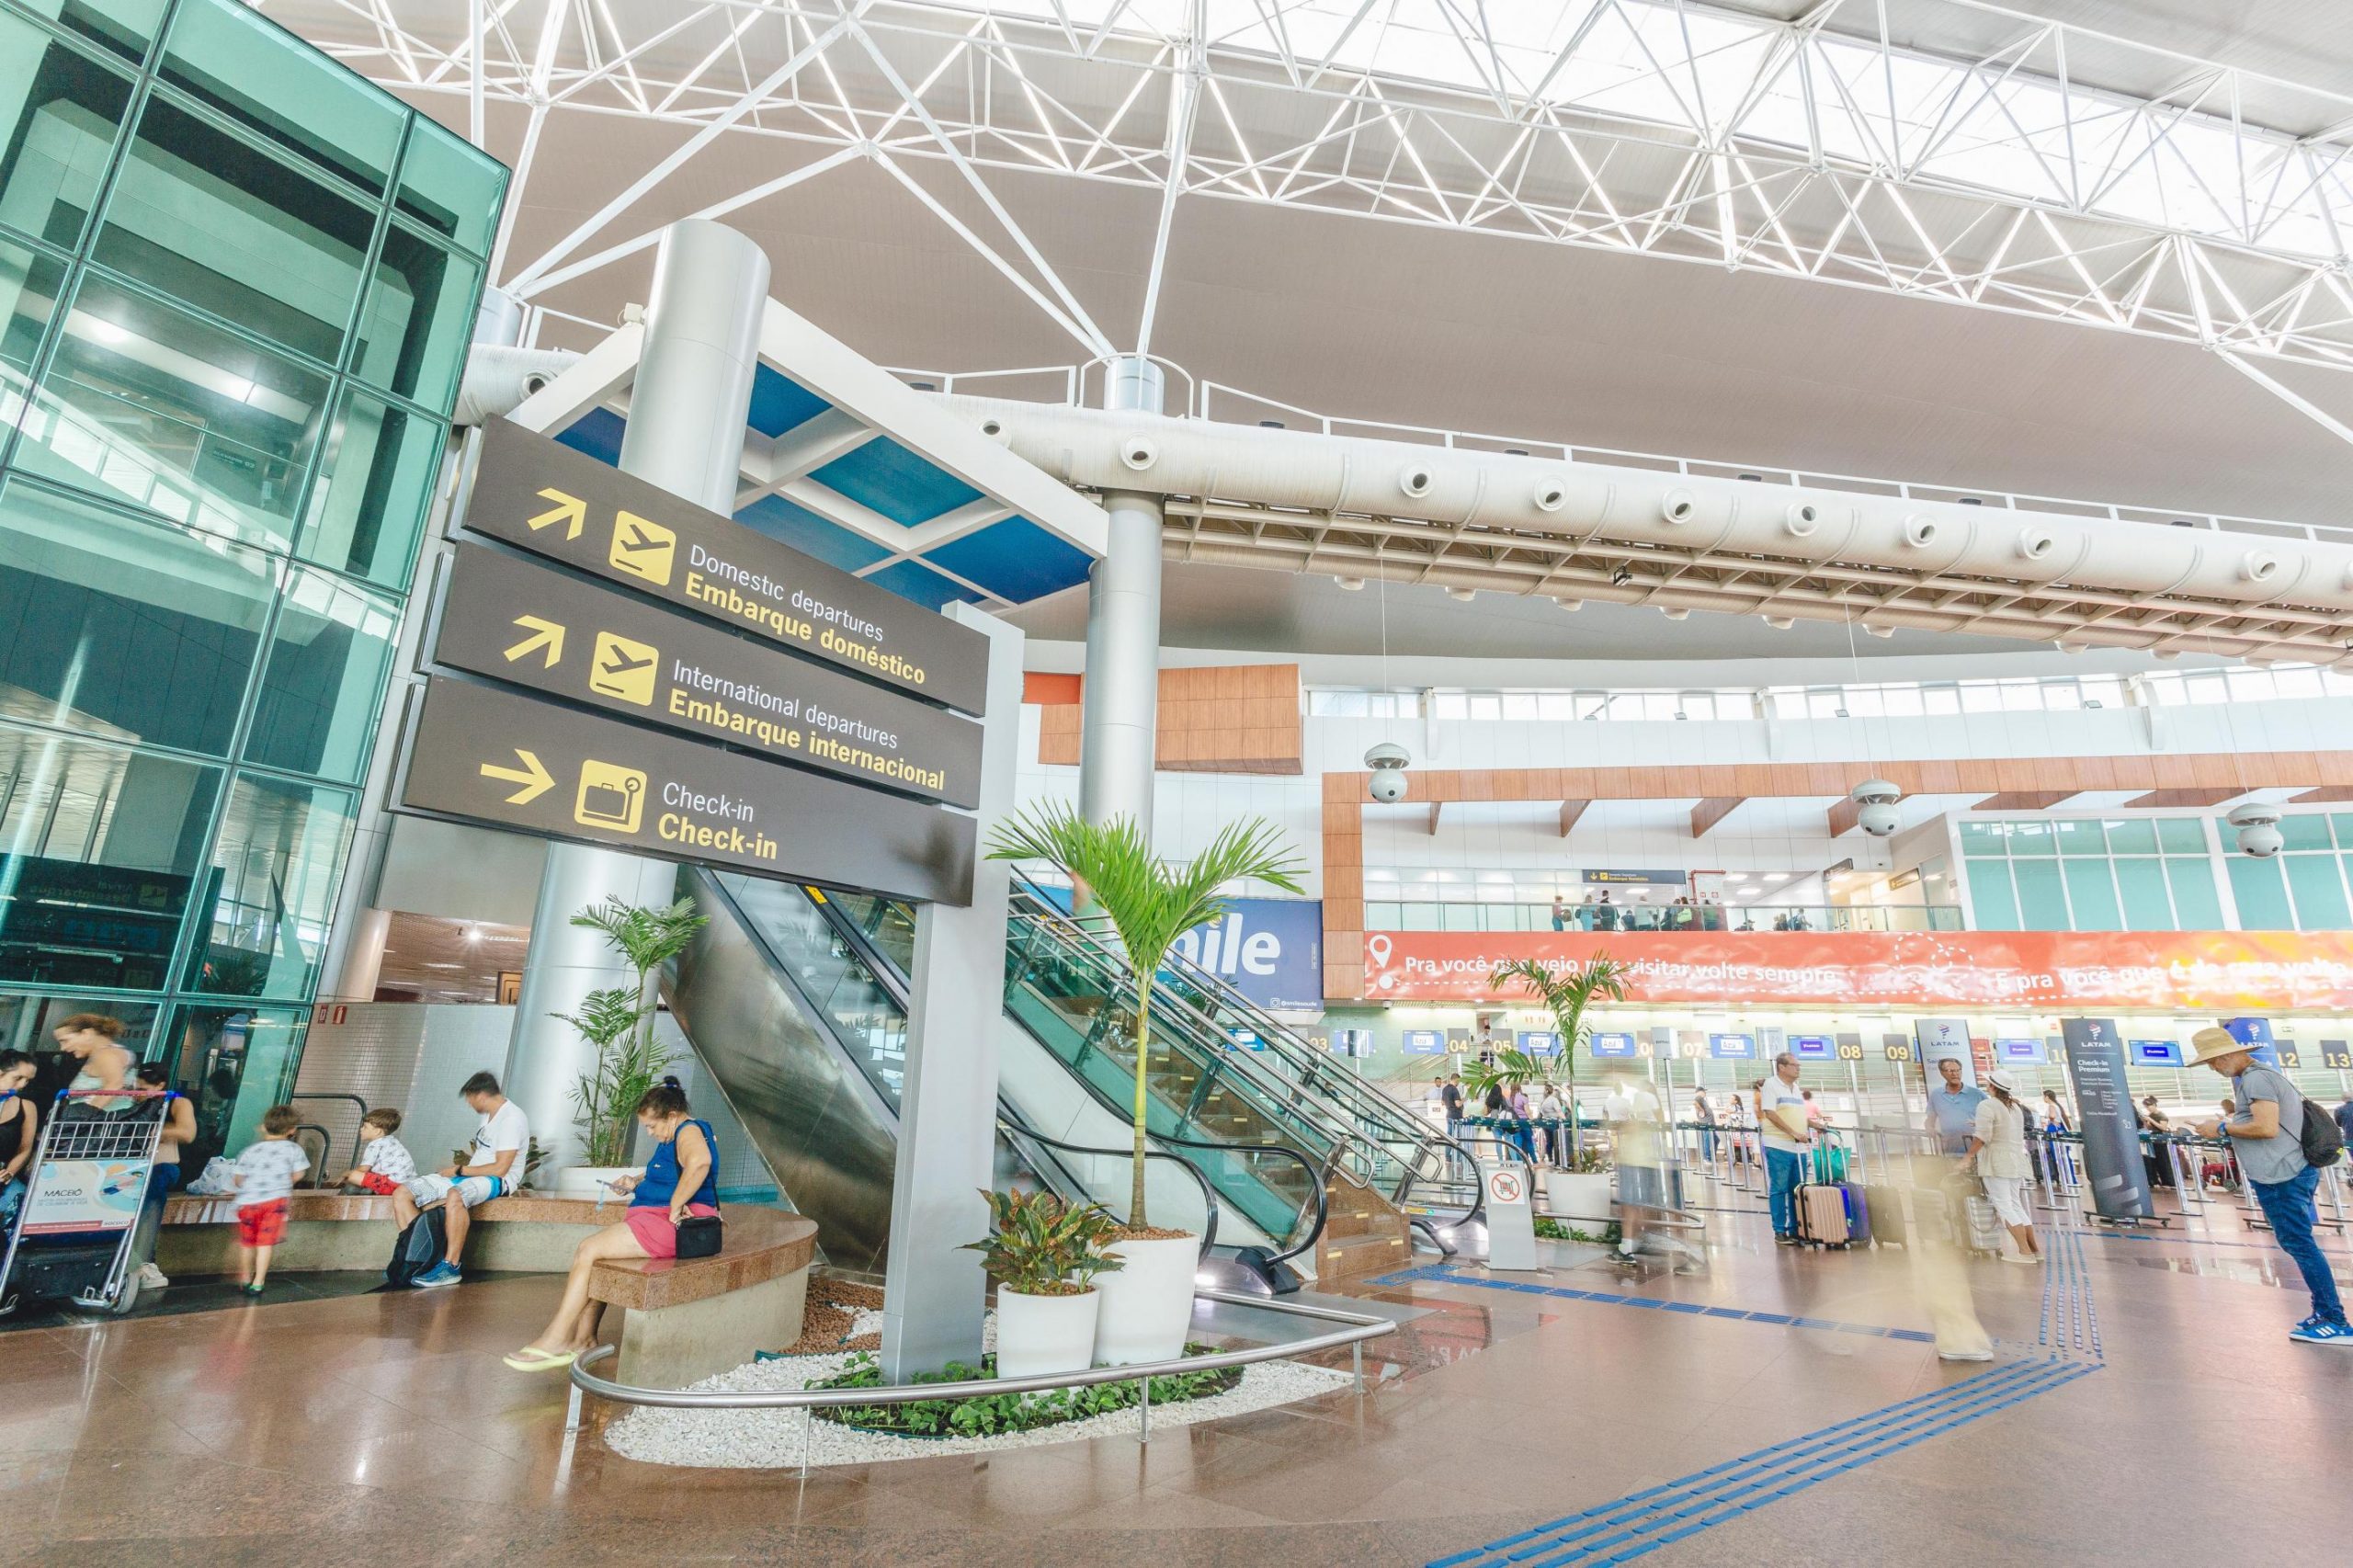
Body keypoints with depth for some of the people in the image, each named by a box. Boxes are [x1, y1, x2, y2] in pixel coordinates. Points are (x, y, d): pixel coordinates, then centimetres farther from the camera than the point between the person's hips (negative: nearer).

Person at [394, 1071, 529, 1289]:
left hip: (497, 1181, -10)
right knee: (401, 1195, -1)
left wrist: (459, 1171, -12)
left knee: (455, 1196, -41)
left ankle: (451, 1267, -30)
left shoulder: (512, 1118, -16)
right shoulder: (489, 1114, 15)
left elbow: (500, 1168, -20)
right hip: (468, 1175, 10)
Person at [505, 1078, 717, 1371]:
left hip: (668, 1225, -11)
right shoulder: (675, 1137, 18)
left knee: (587, 1251, -9)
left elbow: (699, 1162, -40)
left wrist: (675, 1206, -31)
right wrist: (636, 1182, 16)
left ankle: (554, 1342, -1)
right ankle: (584, 1338, 7)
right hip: (654, 1217, 11)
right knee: (590, 1253, 10)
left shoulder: (689, 1132, -16)